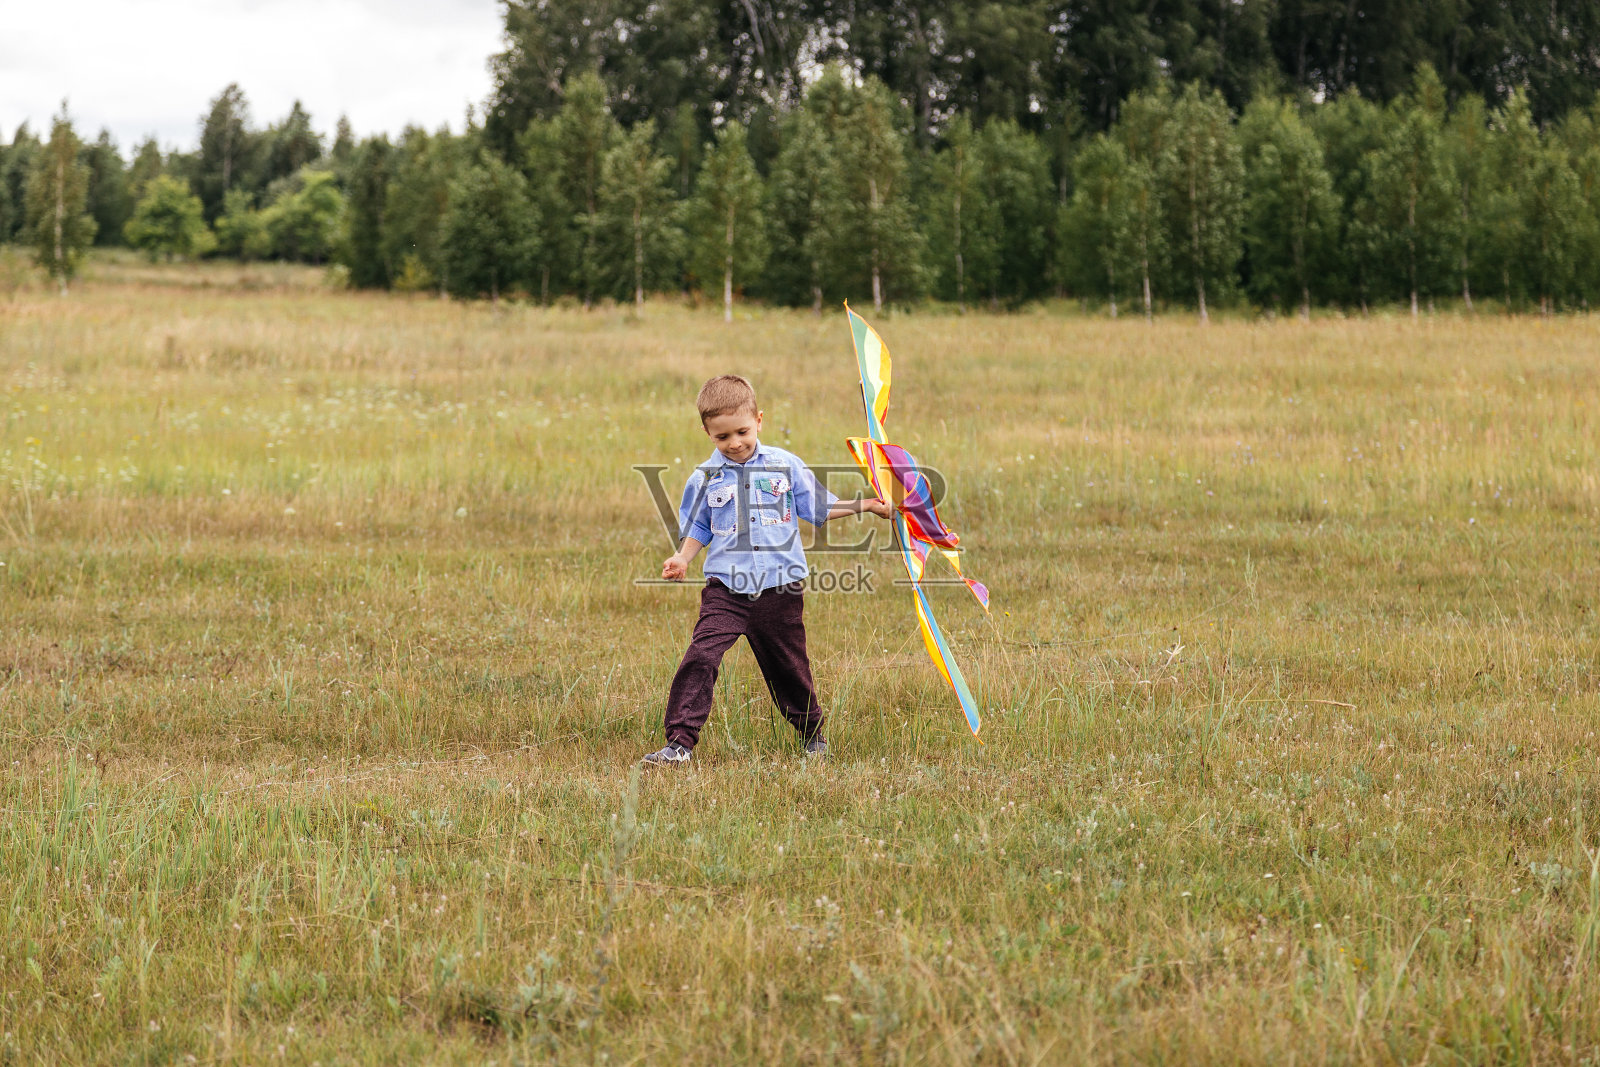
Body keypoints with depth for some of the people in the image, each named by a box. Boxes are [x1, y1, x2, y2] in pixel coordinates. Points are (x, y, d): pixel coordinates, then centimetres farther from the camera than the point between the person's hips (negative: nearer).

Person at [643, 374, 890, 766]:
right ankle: (679, 743, -17)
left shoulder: (786, 466, 4)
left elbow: (817, 508, 14)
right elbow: (697, 529, 14)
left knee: (789, 668, 12)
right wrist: (682, 559, -3)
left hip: (780, 589, 0)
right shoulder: (706, 478, 4)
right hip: (726, 588, 0)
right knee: (699, 658, -18)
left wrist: (864, 505, 9)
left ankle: (812, 734, 35)